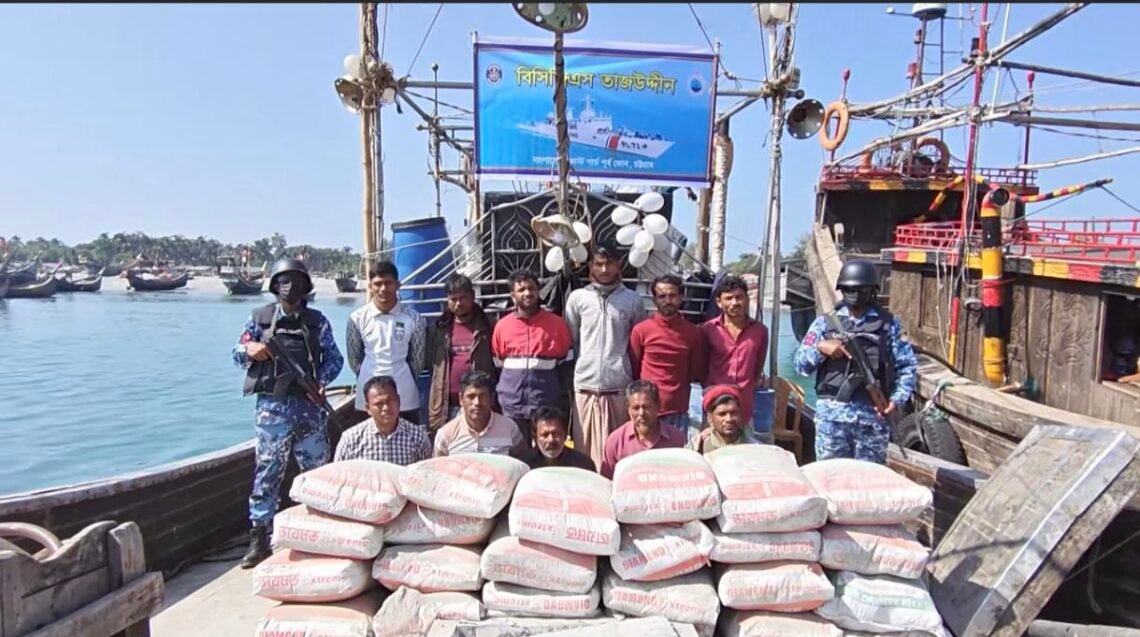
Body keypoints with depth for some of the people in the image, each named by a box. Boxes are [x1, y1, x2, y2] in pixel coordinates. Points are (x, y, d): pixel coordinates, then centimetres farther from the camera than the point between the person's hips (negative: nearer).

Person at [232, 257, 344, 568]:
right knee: (268, 470, 1)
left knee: (318, 469, 10)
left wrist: (321, 381, -9)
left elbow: (334, 357, 8)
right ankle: (259, 537, 11)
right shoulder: (260, 317, 6)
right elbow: (238, 353, 10)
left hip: (310, 404, 1)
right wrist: (250, 350, -13)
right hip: (273, 405, -1)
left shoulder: (317, 320, 6)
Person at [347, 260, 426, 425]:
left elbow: (418, 358, 6)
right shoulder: (357, 318, -3)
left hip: (405, 399, 0)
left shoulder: (413, 318, -4)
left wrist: (403, 379, 10)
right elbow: (353, 358, 8)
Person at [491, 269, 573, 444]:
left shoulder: (557, 323, 2)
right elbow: (495, 367, 10)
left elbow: (567, 366, 5)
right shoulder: (502, 326, 5)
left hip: (547, 407, -1)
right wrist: (496, 402, 7)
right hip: (512, 408, 1)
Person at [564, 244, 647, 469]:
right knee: (585, 449, 4)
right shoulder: (577, 297, 6)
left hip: (619, 386, 0)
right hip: (585, 385, 0)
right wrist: (583, 365, 6)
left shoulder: (632, 300, 7)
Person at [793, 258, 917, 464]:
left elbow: (908, 366, 6)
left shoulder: (888, 324, 6)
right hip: (832, 413, 0)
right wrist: (820, 347, -13)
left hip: (873, 414, 0)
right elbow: (800, 363, 5)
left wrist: (897, 399, -6)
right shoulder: (825, 322, 6)